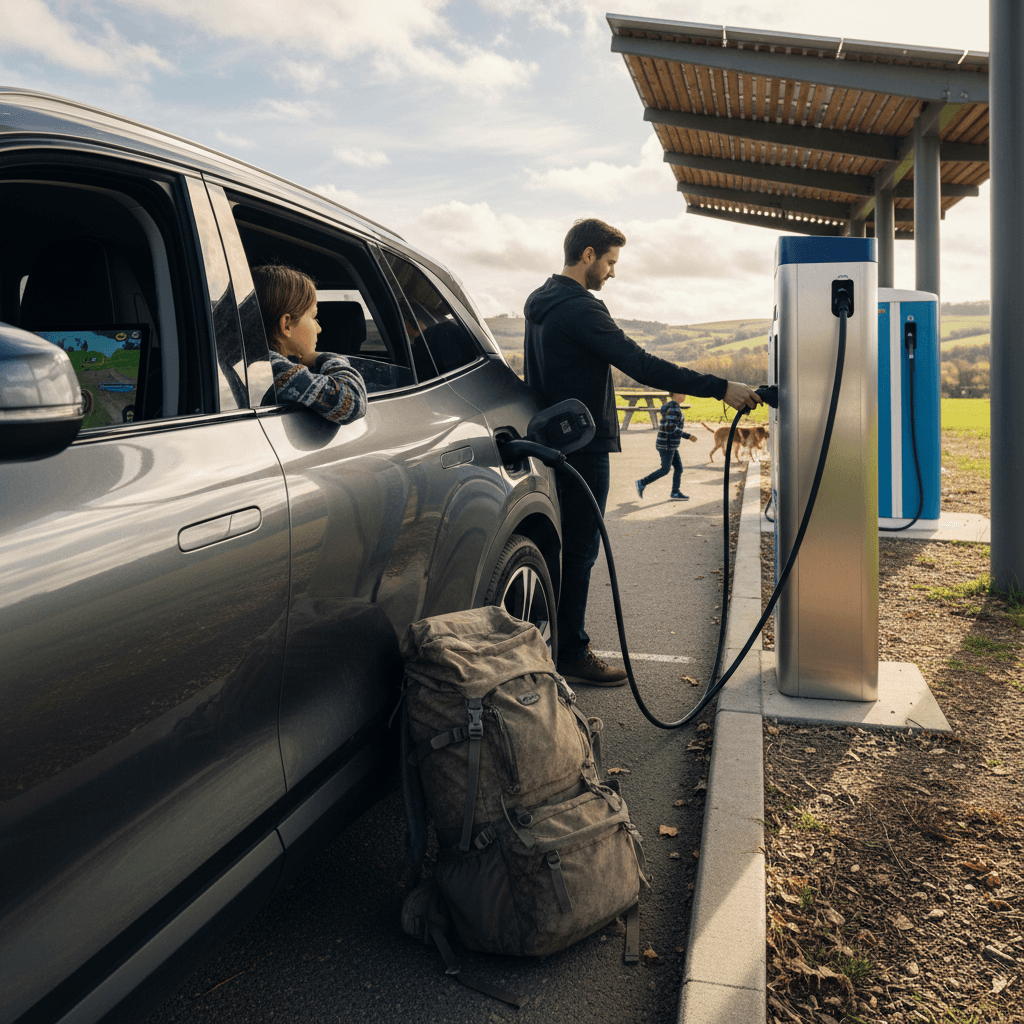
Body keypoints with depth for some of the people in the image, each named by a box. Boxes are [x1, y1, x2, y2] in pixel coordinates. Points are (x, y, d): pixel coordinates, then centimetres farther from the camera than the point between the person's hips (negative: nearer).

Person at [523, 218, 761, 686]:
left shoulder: (540, 303, 13)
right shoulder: (580, 310, -18)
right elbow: (641, 365, -24)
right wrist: (720, 388, -23)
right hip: (582, 449, -10)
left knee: (559, 545, 17)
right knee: (578, 551, -2)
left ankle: (551, 644, 28)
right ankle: (571, 655, 8)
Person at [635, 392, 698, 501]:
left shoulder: (672, 407, 13)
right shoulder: (674, 408, -19)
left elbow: (663, 425, 19)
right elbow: (671, 428, -25)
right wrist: (688, 436, -21)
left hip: (671, 445, 10)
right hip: (667, 445, -10)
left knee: (678, 467, 10)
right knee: (665, 470, -2)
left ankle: (675, 492, 14)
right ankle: (642, 483, 6)